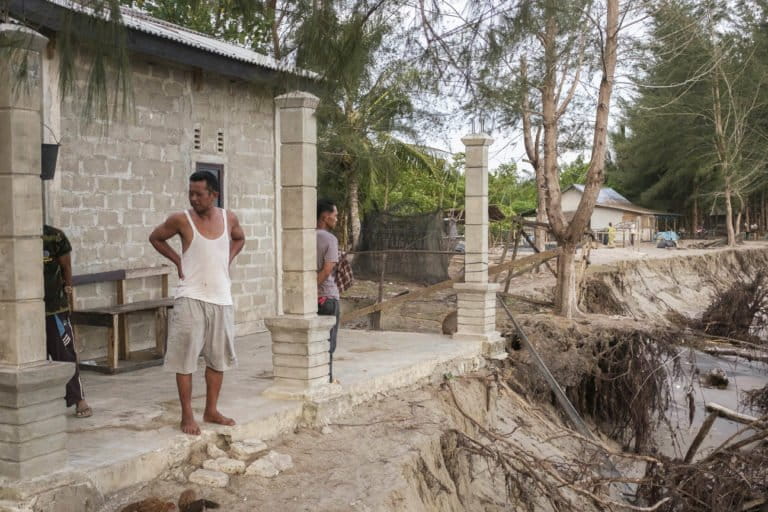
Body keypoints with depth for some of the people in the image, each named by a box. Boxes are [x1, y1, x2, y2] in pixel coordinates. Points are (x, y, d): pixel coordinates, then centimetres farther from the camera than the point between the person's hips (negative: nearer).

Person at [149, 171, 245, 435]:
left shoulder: (229, 218, 2)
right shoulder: (181, 220, -8)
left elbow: (239, 239, 23)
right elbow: (155, 238, 8)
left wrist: (227, 260, 8)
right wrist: (178, 260, 0)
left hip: (221, 298, 4)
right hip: (191, 298, -4)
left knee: (218, 358, 11)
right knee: (185, 359, -2)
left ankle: (211, 411, 24)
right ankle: (187, 416, 7)